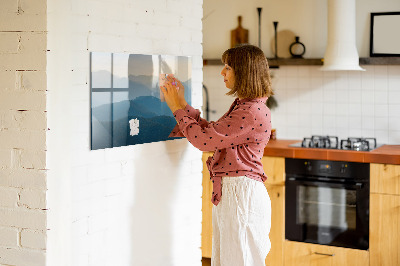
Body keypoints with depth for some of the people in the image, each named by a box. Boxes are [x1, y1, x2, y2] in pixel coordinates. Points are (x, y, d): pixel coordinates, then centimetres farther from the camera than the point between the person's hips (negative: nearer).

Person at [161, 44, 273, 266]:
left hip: (242, 193, -10)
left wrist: (178, 108, -7)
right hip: (228, 192, 10)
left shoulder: (253, 112, -20)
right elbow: (210, 132, 17)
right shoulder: (242, 106, 14)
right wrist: (182, 104, 13)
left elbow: (204, 139, -19)